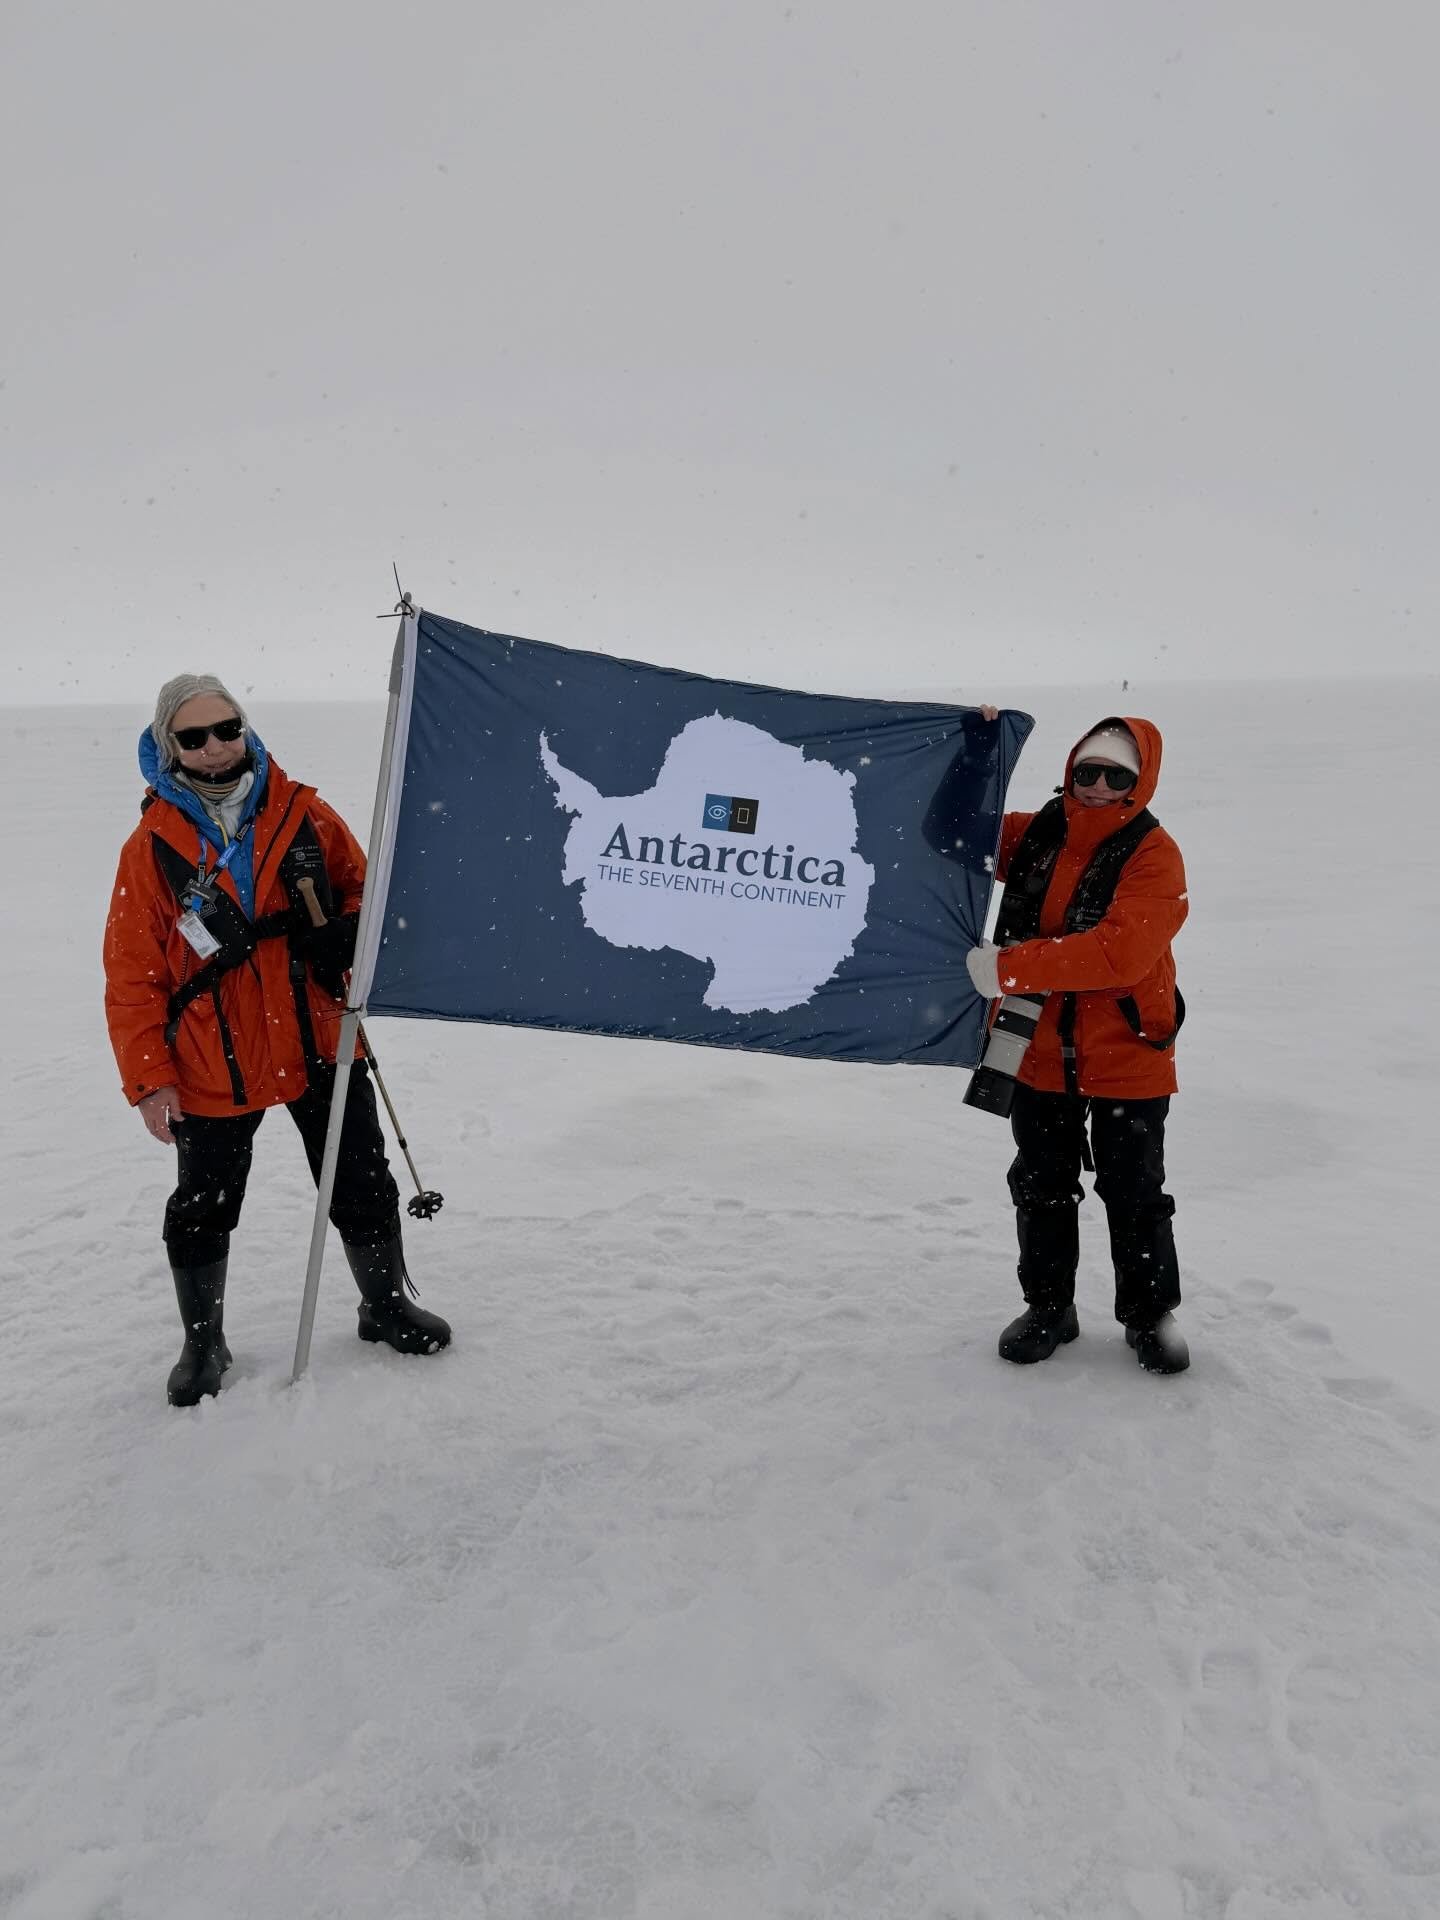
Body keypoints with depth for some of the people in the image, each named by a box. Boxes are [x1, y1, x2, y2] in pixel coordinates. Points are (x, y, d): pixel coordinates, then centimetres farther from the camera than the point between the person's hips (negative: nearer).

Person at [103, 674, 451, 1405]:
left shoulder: (302, 812, -3)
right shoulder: (152, 846, -7)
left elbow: (360, 888, 10)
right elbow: (131, 974, -5)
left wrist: (346, 939, -13)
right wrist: (149, 1079, -8)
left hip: (322, 1048, 2)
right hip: (214, 1069, -1)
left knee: (364, 1186, 13)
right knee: (202, 1209, 13)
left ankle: (385, 1305, 36)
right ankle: (203, 1340, 35)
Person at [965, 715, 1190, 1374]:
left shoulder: (1153, 855, -16)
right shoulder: (1035, 835, 1)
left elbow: (1119, 952, -29)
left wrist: (1011, 967, -30)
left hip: (1126, 1059, -4)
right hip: (1039, 1053, 5)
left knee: (1135, 1196, 9)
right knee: (1041, 1188, 16)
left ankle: (1150, 1314, 30)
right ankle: (1048, 1306, 33)